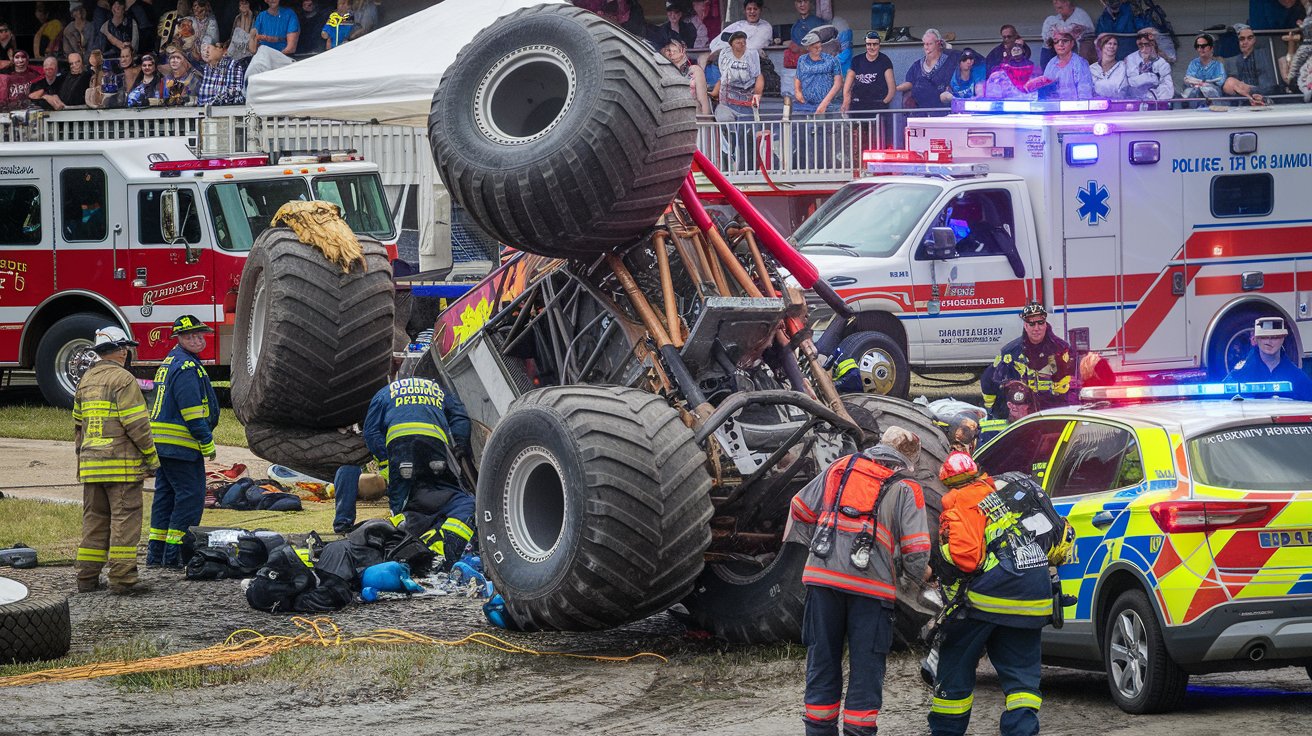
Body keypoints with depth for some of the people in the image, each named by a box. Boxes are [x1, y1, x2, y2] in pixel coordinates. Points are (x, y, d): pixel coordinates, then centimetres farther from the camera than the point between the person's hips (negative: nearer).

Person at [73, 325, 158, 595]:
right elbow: (136, 424, -14)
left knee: (94, 519, 12)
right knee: (124, 519, -4)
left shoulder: (86, 380, 15)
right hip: (121, 463, -7)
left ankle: (87, 577, 13)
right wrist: (152, 457, -6)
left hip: (90, 462, 7)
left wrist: (82, 457, 25)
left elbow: (78, 424, 20)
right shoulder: (122, 380, -10)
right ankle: (122, 577, -7)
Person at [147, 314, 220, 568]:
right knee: (190, 496, -6)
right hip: (181, 444, -10)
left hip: (161, 442, 10)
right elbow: (192, 410, -19)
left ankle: (156, 552, 15)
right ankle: (174, 554, -7)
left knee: (165, 495, 14)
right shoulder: (186, 367, -14)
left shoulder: (169, 363, 19)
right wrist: (207, 443, -15)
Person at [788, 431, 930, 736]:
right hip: (870, 584, -3)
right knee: (866, 665, 5)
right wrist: (921, 573, 16)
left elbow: (800, 509, 17)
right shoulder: (906, 489, 3)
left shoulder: (839, 468, 13)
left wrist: (813, 545, 29)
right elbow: (916, 551, -4)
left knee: (823, 661, 12)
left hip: (821, 575, 3)